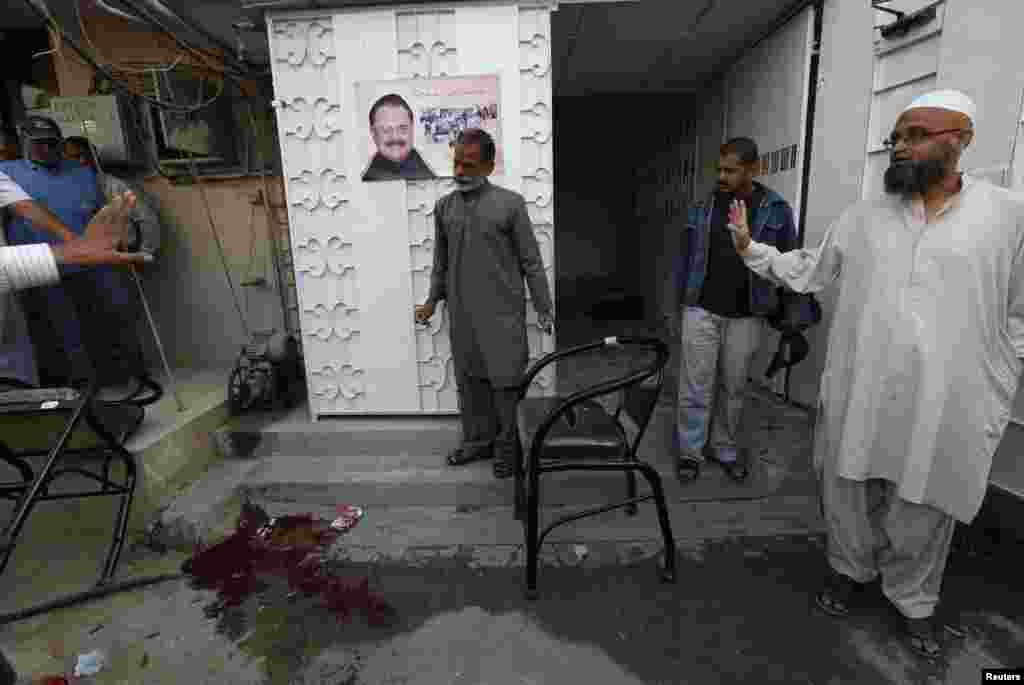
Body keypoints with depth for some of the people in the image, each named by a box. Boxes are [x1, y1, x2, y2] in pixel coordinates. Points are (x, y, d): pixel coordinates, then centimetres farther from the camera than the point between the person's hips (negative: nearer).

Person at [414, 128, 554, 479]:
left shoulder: (510, 203, -5)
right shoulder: (444, 206, 7)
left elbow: (531, 261, -3)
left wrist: (545, 309, -4)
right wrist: (432, 301, 20)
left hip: (503, 312, -4)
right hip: (461, 313, 4)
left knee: (505, 381, 2)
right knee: (469, 380, 13)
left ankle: (507, 446, 21)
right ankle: (477, 441, 30)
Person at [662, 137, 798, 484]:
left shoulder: (776, 210, -1)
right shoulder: (703, 208, 2)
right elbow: (683, 260, 6)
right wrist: (672, 310, 5)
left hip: (746, 317, 0)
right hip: (700, 311, 0)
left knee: (734, 388, 12)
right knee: (695, 388, 3)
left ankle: (725, 448, 30)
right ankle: (690, 452, 19)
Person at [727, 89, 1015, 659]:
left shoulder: (1008, 214, 0)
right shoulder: (863, 217, 6)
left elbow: (1016, 318, 2)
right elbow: (807, 271, 14)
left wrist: (995, 404, 0)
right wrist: (751, 247, 3)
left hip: (945, 407, -2)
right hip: (856, 399, 2)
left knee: (924, 510, 14)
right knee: (851, 495, 16)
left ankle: (914, 599, 38)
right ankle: (852, 569, 41)